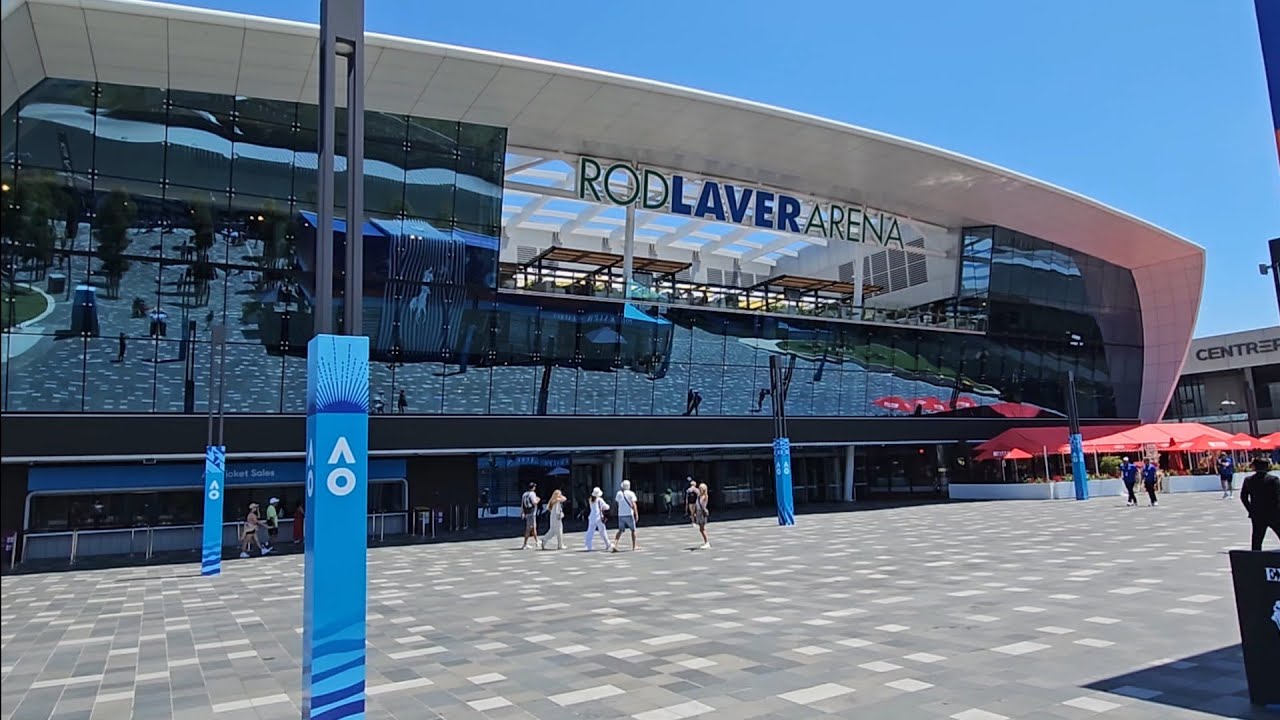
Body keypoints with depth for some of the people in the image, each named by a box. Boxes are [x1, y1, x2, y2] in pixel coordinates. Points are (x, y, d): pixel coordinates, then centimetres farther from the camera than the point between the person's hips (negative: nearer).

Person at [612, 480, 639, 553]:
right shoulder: (631, 493, -6)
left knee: (620, 531, 8)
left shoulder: (619, 493, 5)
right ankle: (634, 546, 16)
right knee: (633, 530, 11)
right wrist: (636, 514, -11)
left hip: (621, 515, 4)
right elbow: (633, 504, -13)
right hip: (629, 514, -4)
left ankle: (615, 545, -8)